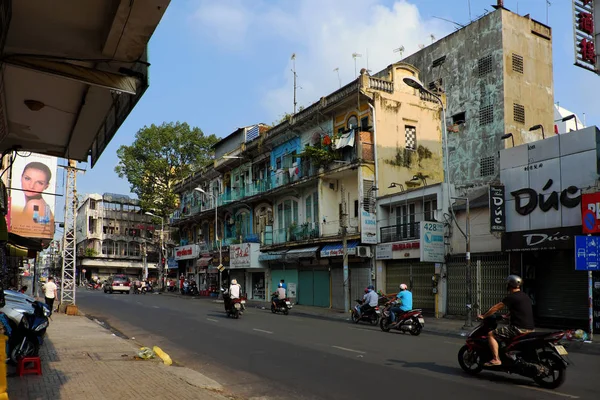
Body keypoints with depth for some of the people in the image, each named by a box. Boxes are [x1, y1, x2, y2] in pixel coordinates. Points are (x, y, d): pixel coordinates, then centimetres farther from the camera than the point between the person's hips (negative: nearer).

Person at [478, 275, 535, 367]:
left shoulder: (511, 297, -8)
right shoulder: (526, 297, 16)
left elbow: (496, 308, -3)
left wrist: (484, 316, 8)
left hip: (518, 328, -9)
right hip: (531, 329, 9)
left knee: (491, 334, -6)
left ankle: (496, 359, -15)